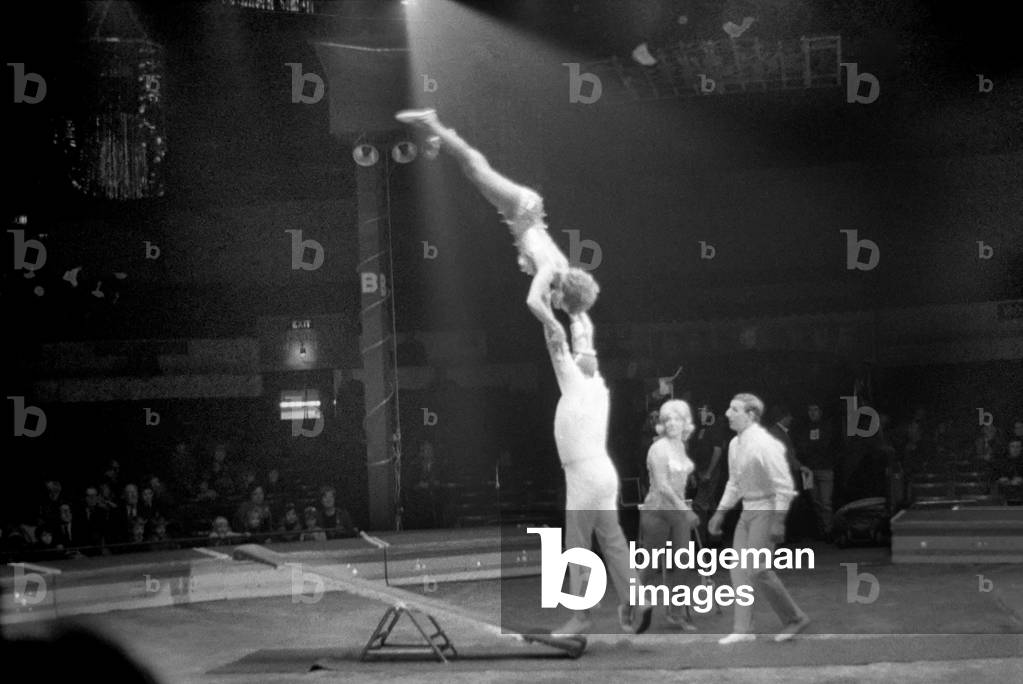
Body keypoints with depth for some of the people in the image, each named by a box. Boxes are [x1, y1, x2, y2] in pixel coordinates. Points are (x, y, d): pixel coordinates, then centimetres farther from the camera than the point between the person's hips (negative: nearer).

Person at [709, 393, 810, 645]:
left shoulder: (765, 445, -18)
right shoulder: (735, 444, 8)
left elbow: (784, 485, -18)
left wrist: (778, 521, -21)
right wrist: (721, 512, 19)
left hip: (767, 510, -9)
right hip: (747, 511, 9)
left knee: (757, 570, -12)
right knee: (739, 569, 4)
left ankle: (795, 618, 3)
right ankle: (743, 629, 7)